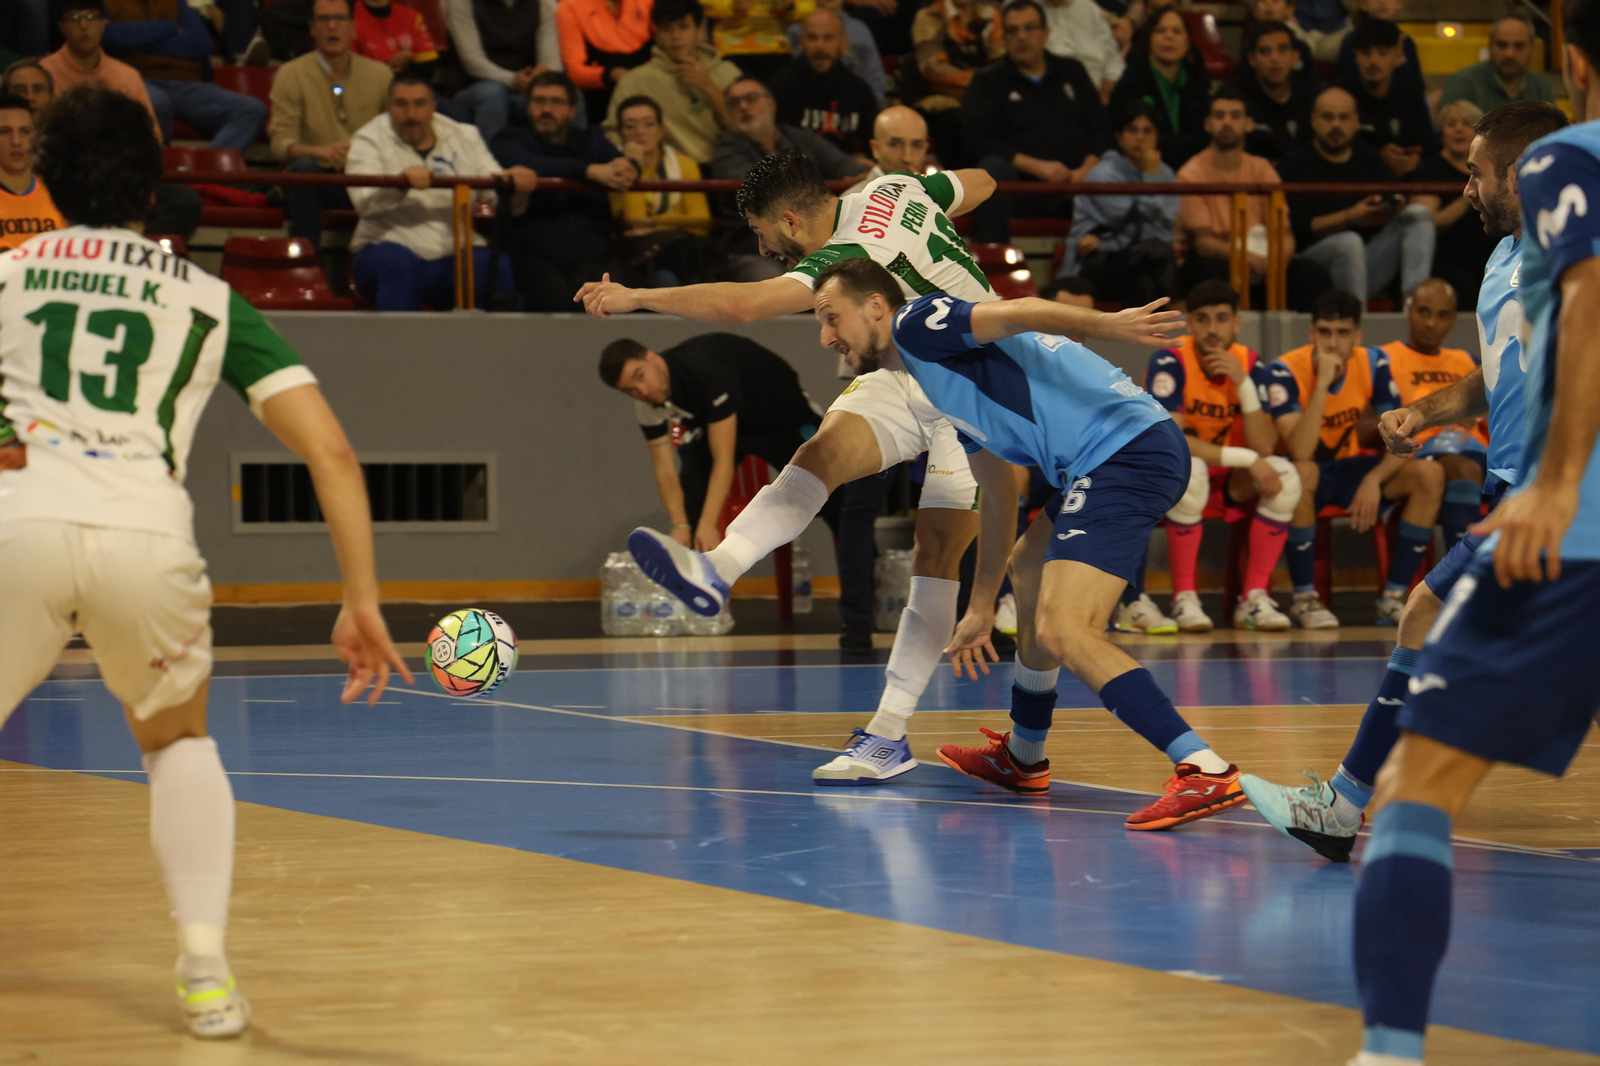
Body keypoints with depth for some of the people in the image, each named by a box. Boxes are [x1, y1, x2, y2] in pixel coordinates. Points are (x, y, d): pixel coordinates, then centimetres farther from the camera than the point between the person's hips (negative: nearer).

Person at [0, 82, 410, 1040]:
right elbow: (330, 449, 15)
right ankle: (208, 977, 15)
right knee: (180, 740, 28)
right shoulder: (208, 298, 24)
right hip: (146, 530, 1)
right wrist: (364, 602, 16)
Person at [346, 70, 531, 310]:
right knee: (397, 262, -37)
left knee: (498, 265, -28)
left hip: (454, 256, 2)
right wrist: (402, 182, -36)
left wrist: (514, 183, -17)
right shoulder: (369, 140, 4)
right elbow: (366, 202, -16)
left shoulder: (465, 137, 14)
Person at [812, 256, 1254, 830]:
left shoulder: (916, 323, -1)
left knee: (1062, 633, -21)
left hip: (1128, 450, -11)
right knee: (1029, 570, 33)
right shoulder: (934, 383, 27)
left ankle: (1206, 771, -30)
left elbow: (1016, 312, -18)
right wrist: (980, 609, 39)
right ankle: (1021, 759, 49)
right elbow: (998, 495, 34)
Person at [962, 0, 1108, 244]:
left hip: (1074, 181, 2)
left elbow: (1101, 128, 16)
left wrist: (1088, 167, -7)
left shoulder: (1072, 72, 23)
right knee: (992, 168, -36)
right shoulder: (989, 80, 13)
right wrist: (1035, 166, -13)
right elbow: (975, 139, -2)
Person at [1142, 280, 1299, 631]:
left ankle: (1253, 599, -17)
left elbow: (1264, 449, -13)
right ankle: (1184, 599, -28)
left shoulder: (1251, 365, -5)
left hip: (1229, 481, 4)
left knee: (1285, 476, -22)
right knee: (1191, 470, -38)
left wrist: (1244, 384, -24)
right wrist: (1246, 459, -28)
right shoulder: (1170, 362, -18)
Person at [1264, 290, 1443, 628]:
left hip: (1352, 469, 4)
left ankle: (1393, 597, -13)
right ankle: (1304, 598, -25)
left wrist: (1374, 478, -27)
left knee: (1429, 475, -20)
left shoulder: (1374, 364, -8)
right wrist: (1323, 382, -38)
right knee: (1302, 472, -41)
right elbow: (1299, 451, -34)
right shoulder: (1285, 371, -21)